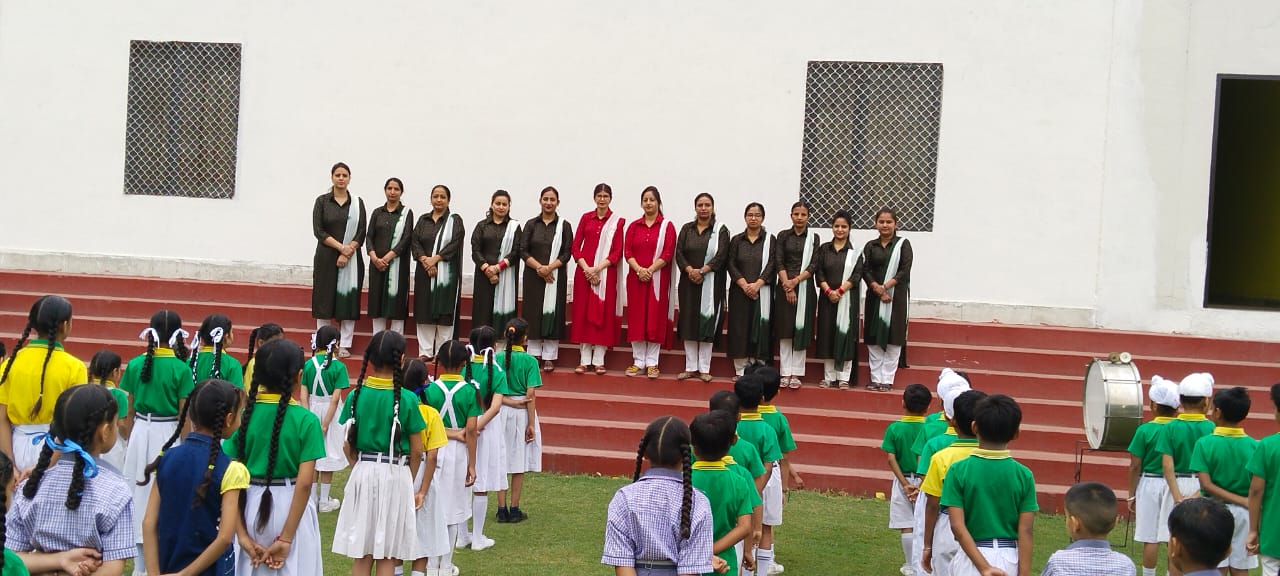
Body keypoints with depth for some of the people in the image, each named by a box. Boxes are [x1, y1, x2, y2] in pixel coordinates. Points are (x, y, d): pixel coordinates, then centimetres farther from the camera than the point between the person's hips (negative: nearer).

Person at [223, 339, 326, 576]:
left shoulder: (243, 415, -4)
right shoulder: (306, 421, -12)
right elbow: (304, 483, -17)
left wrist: (242, 534, -5)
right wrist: (286, 538, -13)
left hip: (250, 506, 3)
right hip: (290, 510, -3)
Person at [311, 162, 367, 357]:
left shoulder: (357, 203, 5)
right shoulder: (322, 201, 3)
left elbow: (361, 233, -1)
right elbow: (318, 230, -5)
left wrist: (347, 253, -13)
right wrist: (340, 247, -14)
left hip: (352, 259, 0)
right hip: (326, 257, 0)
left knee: (349, 300, 0)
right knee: (324, 299, 1)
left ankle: (345, 345, 4)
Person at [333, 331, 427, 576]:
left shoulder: (356, 396, -3)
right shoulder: (407, 399, -9)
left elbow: (349, 445, 2)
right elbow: (416, 450, -3)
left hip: (363, 472, 2)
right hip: (395, 474, -2)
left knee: (361, 555, 9)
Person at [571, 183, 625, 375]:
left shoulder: (617, 222, 2)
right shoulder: (586, 218, 8)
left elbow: (617, 252, -3)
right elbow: (576, 246, 4)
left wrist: (597, 268, -14)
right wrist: (586, 268, -10)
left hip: (606, 273, -2)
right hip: (584, 271, 2)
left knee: (603, 313, 0)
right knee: (583, 313, 2)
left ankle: (599, 360, 5)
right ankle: (585, 360, 7)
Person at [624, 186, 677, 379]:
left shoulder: (667, 226, 1)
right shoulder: (634, 226, 10)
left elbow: (668, 253, -7)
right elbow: (627, 251, 3)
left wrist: (650, 270, -17)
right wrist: (638, 269, -14)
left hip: (658, 279, -3)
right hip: (636, 278, 3)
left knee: (655, 319, 0)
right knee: (636, 319, 3)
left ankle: (652, 363, 4)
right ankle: (638, 361, 9)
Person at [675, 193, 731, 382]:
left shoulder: (721, 230, 1)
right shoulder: (686, 229, 10)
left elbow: (720, 256, -9)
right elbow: (679, 253, 2)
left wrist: (702, 271, -20)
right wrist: (690, 270, -16)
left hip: (710, 283, -3)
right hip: (689, 282, 3)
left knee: (707, 323, -2)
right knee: (688, 323, 3)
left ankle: (704, 368, 4)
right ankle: (690, 367, 10)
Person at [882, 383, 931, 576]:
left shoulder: (894, 428, -8)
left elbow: (891, 459, -11)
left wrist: (905, 484, -11)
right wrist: (921, 485, -9)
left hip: (903, 482, 0)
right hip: (924, 481, 1)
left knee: (907, 527, 6)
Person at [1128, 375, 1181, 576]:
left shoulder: (1145, 430, -10)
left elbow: (1135, 466, -7)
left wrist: (1132, 495, 3)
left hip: (1149, 484, -2)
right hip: (1175, 486, 3)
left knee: (1150, 539, 4)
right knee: (1173, 539, 7)